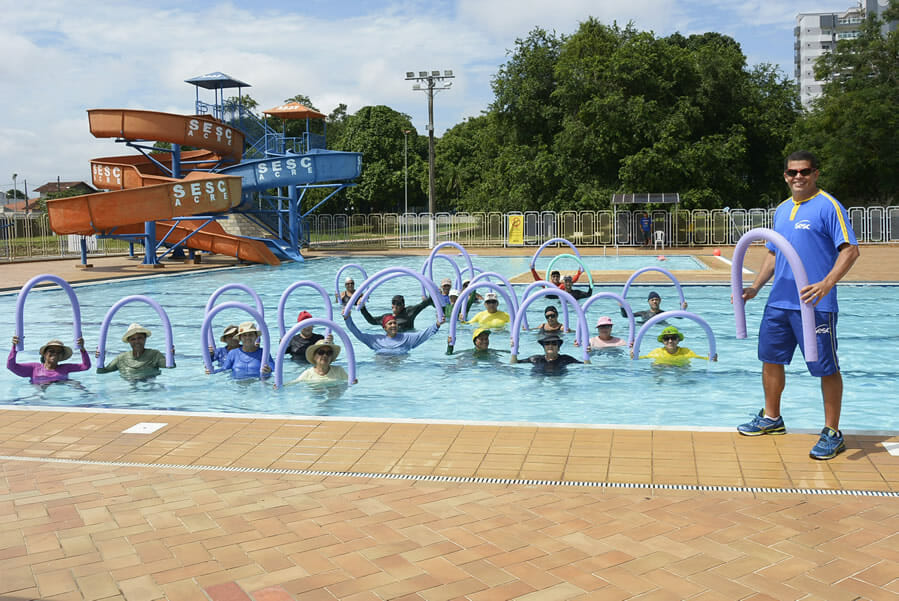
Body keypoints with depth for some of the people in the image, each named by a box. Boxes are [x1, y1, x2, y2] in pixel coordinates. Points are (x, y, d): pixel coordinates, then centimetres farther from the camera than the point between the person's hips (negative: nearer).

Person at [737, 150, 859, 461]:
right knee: (771, 359, 15)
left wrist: (826, 284, -28)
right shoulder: (782, 210, 14)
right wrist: (755, 287, 12)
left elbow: (850, 250, -15)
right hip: (779, 301, 8)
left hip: (815, 304, -7)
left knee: (826, 367, 1)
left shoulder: (828, 206, -8)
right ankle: (771, 418, 32)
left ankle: (832, 434, 11)